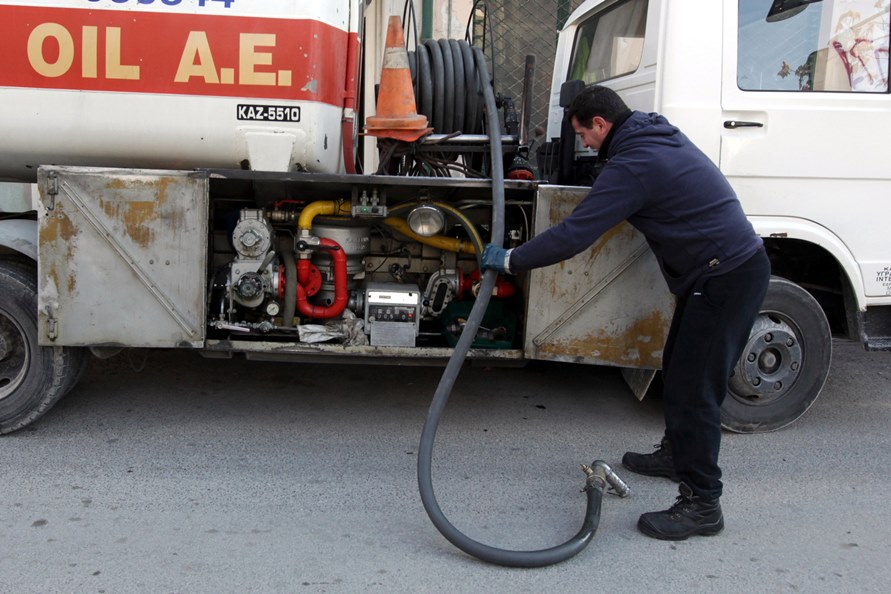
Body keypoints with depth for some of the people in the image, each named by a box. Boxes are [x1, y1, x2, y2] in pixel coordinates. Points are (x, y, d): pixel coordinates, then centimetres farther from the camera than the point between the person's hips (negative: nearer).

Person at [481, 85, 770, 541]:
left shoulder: (632, 165, -21)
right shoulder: (658, 133, 11)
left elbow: (574, 234, -24)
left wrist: (511, 260, -14)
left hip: (726, 277, -11)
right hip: (737, 264, 11)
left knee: (693, 386, -8)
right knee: (679, 368, 21)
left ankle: (701, 504, 0)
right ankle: (675, 454, 39)